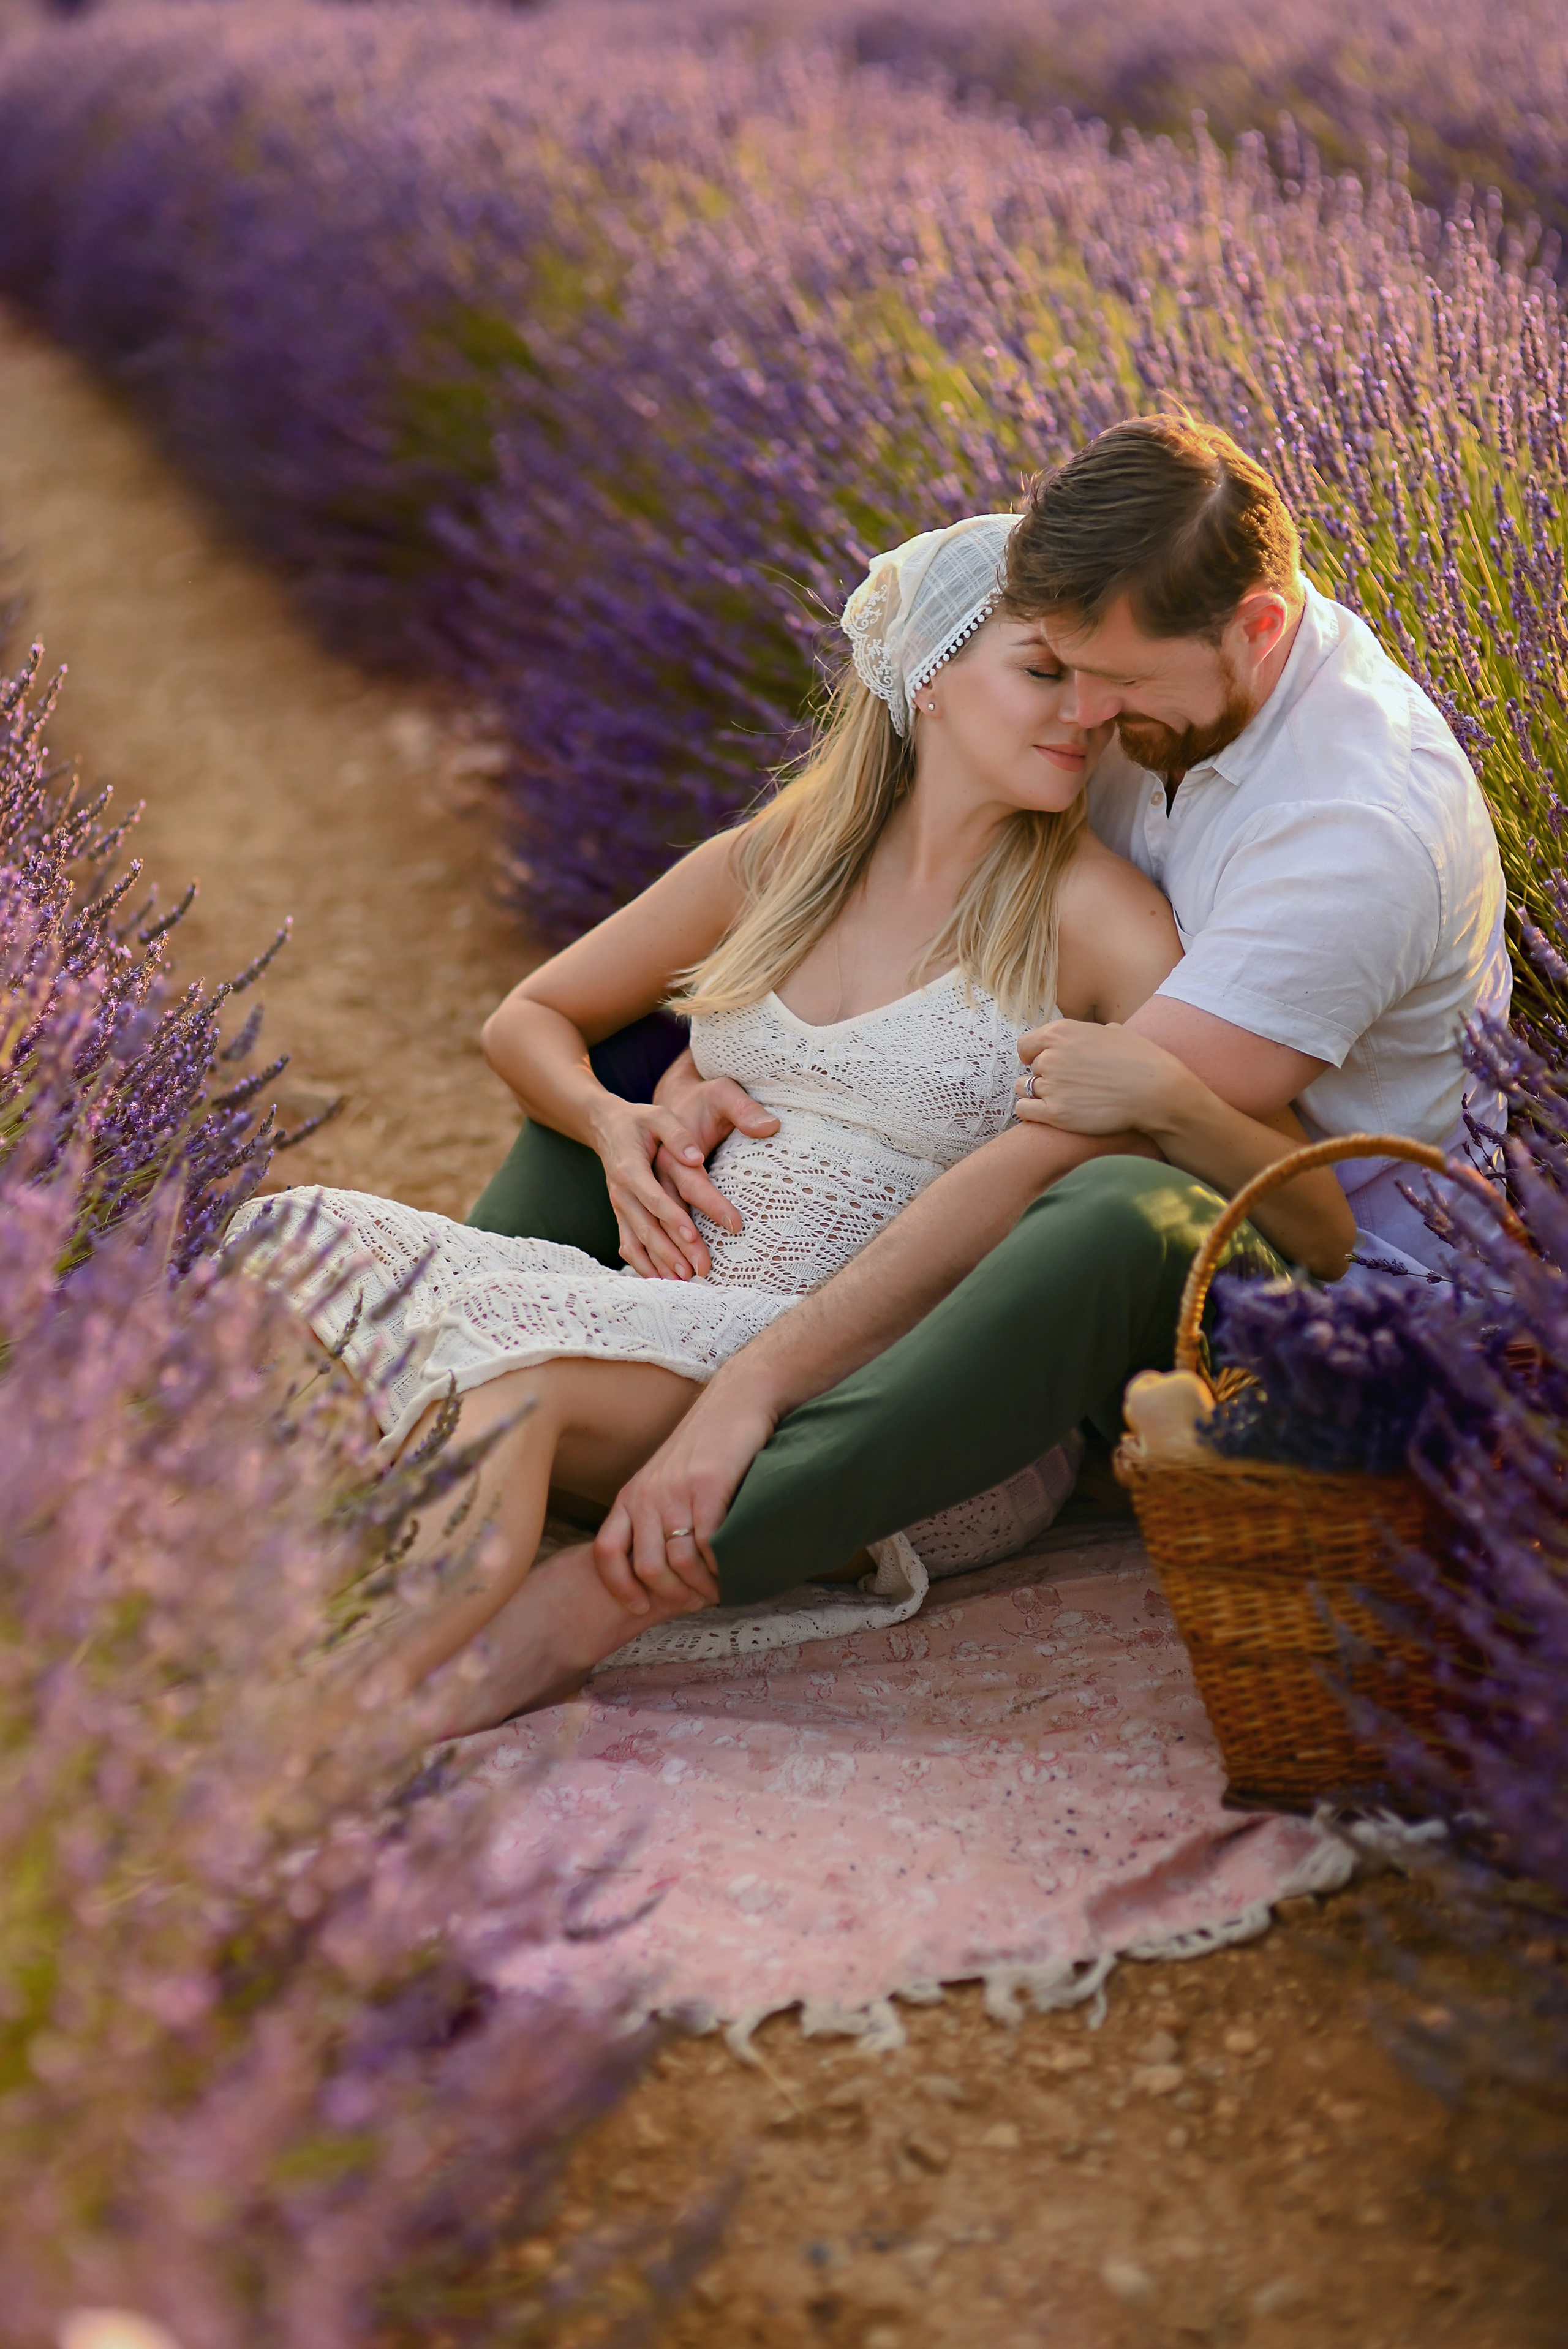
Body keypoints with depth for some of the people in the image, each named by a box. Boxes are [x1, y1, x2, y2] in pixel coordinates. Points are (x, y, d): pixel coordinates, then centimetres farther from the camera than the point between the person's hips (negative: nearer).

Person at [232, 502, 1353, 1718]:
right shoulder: (773, 864, 14)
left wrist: (1163, 1095, -25)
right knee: (311, 1243, -18)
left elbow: (1321, 1231, -6)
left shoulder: (1092, 914, -1)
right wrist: (612, 1125, 4)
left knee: (518, 1344, -32)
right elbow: (531, 1017, 27)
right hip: (697, 1326, 5)